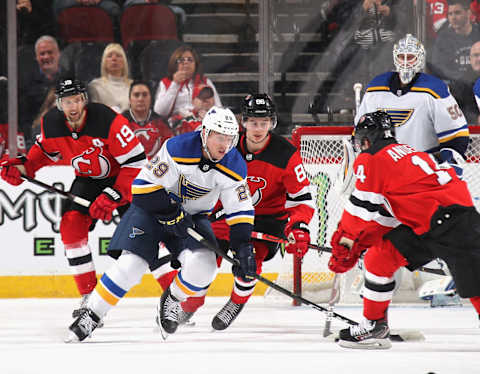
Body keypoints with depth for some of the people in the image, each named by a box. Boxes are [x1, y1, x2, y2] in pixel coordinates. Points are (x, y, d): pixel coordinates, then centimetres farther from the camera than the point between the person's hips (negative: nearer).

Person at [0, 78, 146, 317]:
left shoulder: (107, 121, -31)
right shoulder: (51, 124, -15)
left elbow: (135, 160, -28)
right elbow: (46, 150, 9)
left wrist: (112, 196, -32)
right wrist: (23, 166, -9)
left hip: (122, 176, -4)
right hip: (88, 179, 5)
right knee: (71, 225, -15)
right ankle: (89, 296, -5)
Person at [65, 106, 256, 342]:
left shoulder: (234, 167, -13)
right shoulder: (177, 149, -26)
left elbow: (241, 210, -5)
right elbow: (145, 185, -20)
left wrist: (243, 248, -14)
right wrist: (171, 214, -23)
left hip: (193, 216, 3)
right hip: (153, 207, -3)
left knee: (203, 265, -23)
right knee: (131, 264, -19)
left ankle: (172, 299, 9)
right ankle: (91, 316, -4)